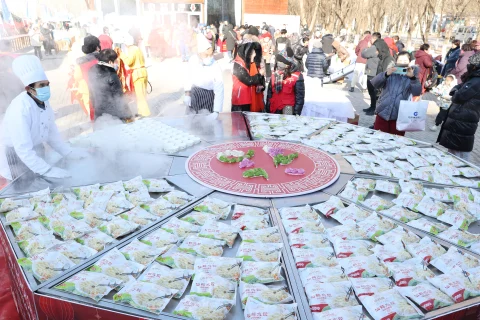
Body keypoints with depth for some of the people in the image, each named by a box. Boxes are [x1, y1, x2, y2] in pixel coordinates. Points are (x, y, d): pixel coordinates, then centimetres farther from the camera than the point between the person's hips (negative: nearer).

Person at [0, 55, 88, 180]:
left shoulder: (43, 101, -6)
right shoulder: (19, 109, -30)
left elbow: (51, 133, 2)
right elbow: (23, 149, -33)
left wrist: (69, 152, -3)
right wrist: (47, 170, -36)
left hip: (35, 152, 7)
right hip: (16, 155, -7)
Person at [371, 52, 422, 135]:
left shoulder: (411, 76, 7)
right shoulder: (390, 72, 9)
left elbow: (417, 93, -9)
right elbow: (374, 84, -5)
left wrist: (412, 77, -24)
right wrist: (386, 74, -21)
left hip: (399, 116, -1)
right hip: (382, 113, 1)